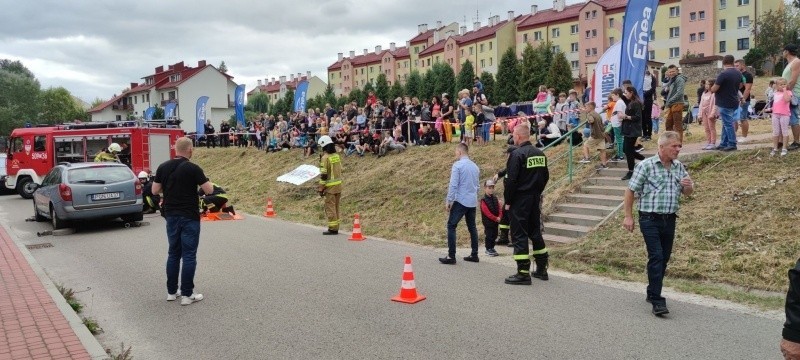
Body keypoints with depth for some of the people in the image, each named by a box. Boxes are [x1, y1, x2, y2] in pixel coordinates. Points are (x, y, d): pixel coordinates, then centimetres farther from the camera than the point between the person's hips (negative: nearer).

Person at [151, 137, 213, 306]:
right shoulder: (193, 168, -13)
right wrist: (202, 181, 9)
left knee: (173, 253, 15)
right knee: (189, 255, 0)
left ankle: (171, 291, 19)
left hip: (171, 216, 6)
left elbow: (155, 190, 8)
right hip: (189, 217, -6)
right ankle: (187, 294, 2)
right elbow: (209, 190, -11)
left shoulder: (163, 167, 2)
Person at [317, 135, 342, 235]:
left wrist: (321, 188, -11)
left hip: (330, 186, -8)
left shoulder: (325, 157, -14)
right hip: (338, 185, 8)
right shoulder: (337, 156, 9)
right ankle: (335, 227, 21)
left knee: (330, 208, -2)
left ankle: (333, 228, -2)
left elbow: (323, 174, -16)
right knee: (336, 207, 15)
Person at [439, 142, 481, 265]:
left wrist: (448, 201, -9)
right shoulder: (475, 166, 12)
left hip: (461, 201, -7)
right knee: (472, 227, 14)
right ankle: (474, 255, 17)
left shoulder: (457, 165, -10)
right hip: (473, 202, 7)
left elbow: (453, 185, -14)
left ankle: (451, 256, -7)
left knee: (451, 226, -2)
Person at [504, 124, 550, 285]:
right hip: (535, 199, 8)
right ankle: (542, 269, 23)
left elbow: (511, 181, -18)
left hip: (519, 201, -8)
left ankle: (523, 273, -2)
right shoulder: (540, 154, 8)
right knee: (535, 232, 16)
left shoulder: (517, 154, -16)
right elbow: (545, 177, 15)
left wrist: (508, 201, -10)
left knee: (519, 236, -3)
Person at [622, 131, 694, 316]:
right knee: (656, 257, -12)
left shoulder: (679, 167, 8)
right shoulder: (646, 165, -8)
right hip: (650, 219, -6)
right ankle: (657, 301, -10)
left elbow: (688, 193, 17)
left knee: (664, 258, 12)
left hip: (670, 219, 6)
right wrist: (628, 216, -8)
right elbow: (630, 190, -5)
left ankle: (652, 293, 29)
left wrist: (688, 186, -8)